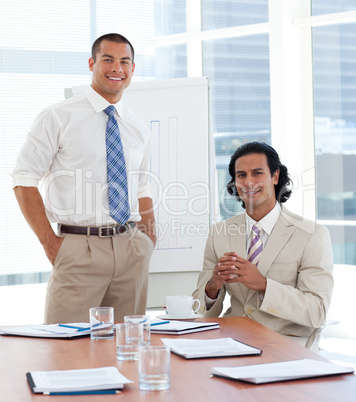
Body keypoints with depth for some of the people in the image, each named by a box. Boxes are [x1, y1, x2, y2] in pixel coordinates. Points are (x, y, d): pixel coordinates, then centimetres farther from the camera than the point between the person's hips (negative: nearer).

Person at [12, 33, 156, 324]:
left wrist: (149, 242, 6)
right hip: (79, 249, -4)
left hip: (131, 248, 4)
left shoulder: (139, 130, 15)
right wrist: (49, 241, -9)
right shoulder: (58, 118, -1)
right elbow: (24, 180, -2)